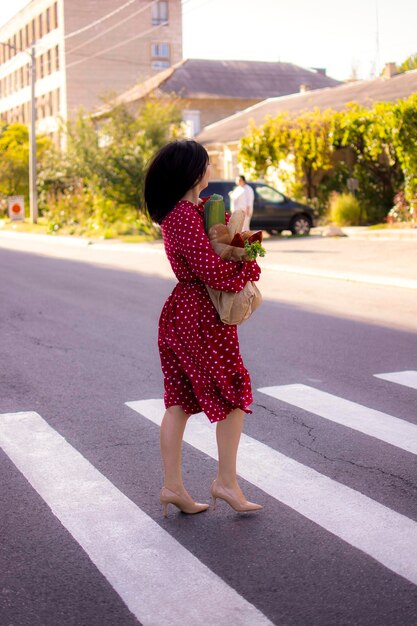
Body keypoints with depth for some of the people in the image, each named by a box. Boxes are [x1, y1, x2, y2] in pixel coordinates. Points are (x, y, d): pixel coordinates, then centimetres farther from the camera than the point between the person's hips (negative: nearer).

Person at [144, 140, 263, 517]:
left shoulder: (177, 211, 12)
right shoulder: (186, 215, -19)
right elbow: (210, 269, -23)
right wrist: (250, 269, -7)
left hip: (181, 312, 10)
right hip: (201, 316, -10)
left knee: (179, 401, 10)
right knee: (234, 393, 4)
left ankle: (172, 486, 16)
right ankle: (226, 481, 12)